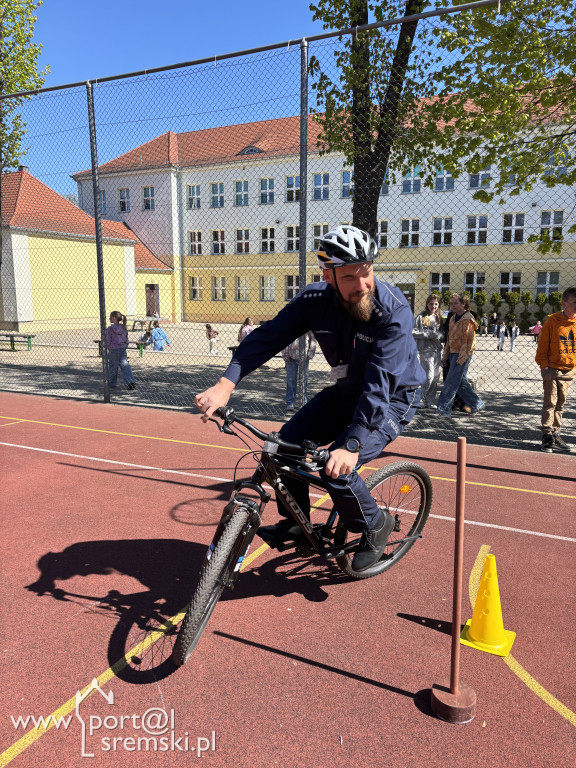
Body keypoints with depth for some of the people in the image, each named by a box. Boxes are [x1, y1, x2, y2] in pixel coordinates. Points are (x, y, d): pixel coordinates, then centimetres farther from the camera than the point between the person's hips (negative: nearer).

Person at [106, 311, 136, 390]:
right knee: (125, 366, 4)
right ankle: (131, 382, -8)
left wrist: (109, 349, 7)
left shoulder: (110, 328, -12)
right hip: (123, 349, 4)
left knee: (113, 367, 8)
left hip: (114, 350, -4)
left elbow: (108, 341, -8)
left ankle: (111, 384, 18)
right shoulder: (123, 327, 5)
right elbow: (126, 339, 10)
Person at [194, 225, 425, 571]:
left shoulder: (394, 310, -29)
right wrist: (226, 384, -32)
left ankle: (376, 525, 8)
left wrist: (353, 444, -44)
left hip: (393, 398, -5)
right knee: (287, 443, -8)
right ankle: (295, 521, 15)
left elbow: (380, 383, -35)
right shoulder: (316, 299, -15)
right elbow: (269, 335, -19)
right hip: (346, 391, 5)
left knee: (336, 469, -22)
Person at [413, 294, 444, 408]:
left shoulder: (439, 318, 14)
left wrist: (439, 335, -8)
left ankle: (429, 401, 15)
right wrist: (429, 334, -13)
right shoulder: (421, 317, -2)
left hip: (437, 350, 6)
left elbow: (442, 334, 15)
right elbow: (413, 332, -9)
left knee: (436, 377, 5)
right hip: (425, 350, -6)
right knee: (429, 376, -11)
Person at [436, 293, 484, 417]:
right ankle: (476, 404, 24)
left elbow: (468, 339, -16)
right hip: (453, 353, 9)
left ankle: (443, 408, -7)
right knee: (460, 381, 12)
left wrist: (462, 357, -20)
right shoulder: (453, 318, 15)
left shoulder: (468, 319, -11)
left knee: (451, 382, -9)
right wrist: (446, 354, 17)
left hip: (463, 354, -9)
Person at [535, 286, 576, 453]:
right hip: (553, 369, -5)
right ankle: (547, 436, 2)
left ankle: (555, 434, 20)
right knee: (550, 403, -4)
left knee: (560, 404, 12)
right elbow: (542, 346, -6)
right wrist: (544, 366, -11)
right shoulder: (552, 321, -9)